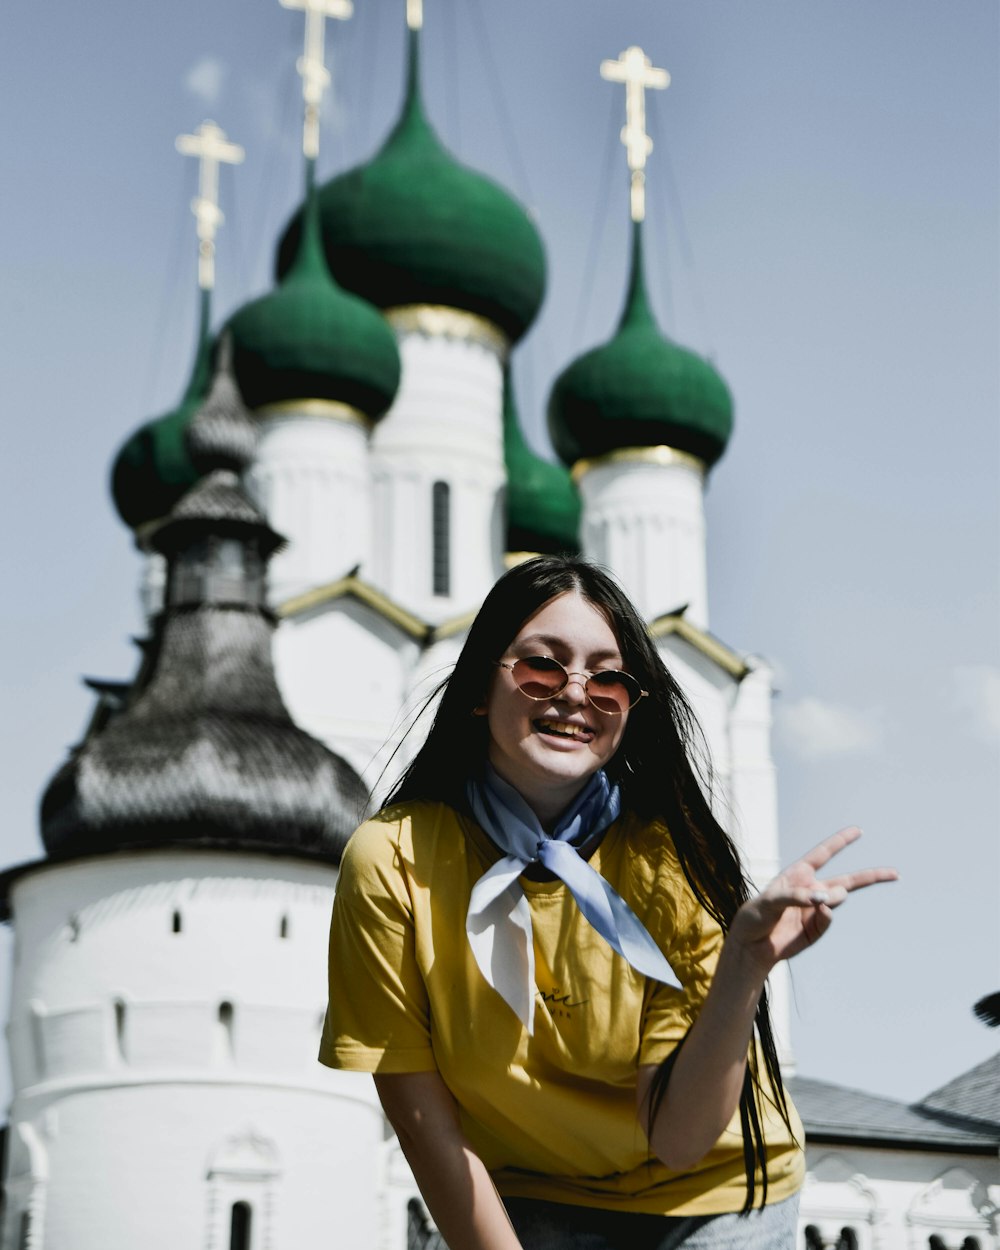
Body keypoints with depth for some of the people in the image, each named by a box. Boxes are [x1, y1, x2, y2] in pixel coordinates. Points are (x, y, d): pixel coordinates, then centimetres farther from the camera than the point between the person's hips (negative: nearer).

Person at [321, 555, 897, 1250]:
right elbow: (422, 1118, -11)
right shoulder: (393, 861, -17)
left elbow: (676, 1137, -21)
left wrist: (743, 967, -33)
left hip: (709, 1193, 0)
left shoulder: (668, 861, -16)